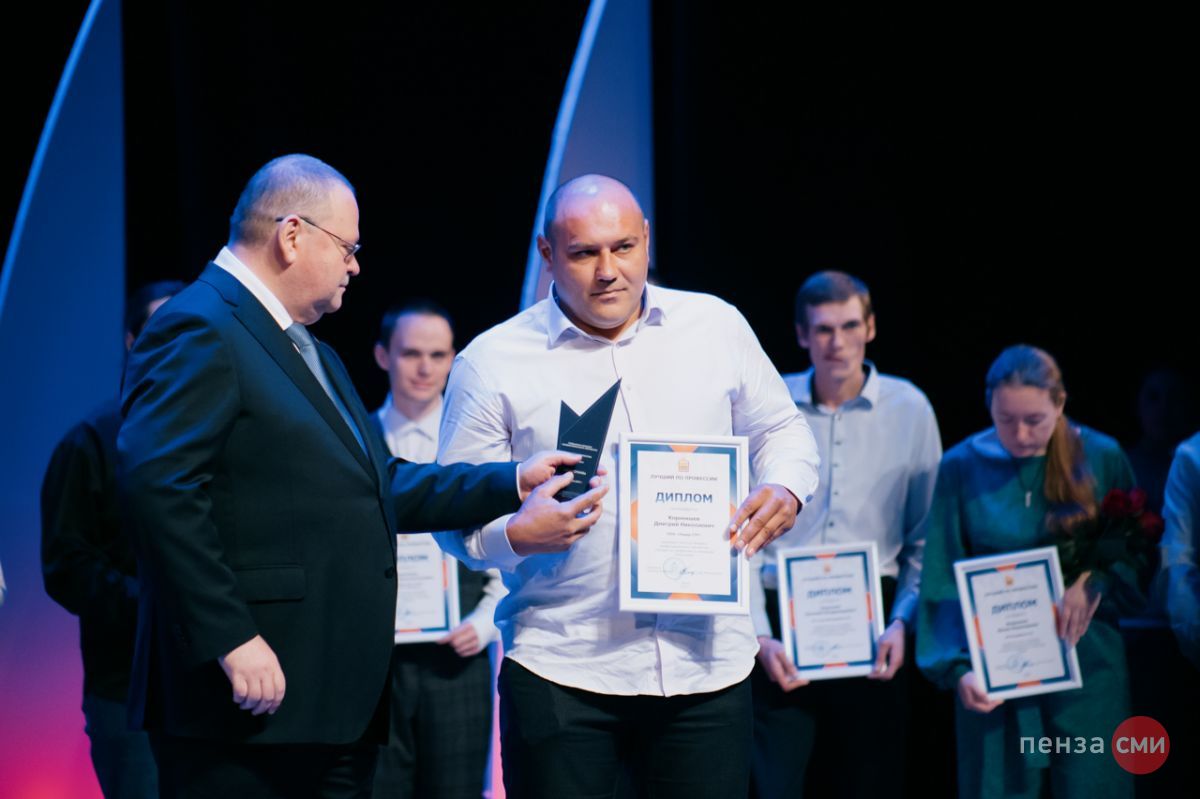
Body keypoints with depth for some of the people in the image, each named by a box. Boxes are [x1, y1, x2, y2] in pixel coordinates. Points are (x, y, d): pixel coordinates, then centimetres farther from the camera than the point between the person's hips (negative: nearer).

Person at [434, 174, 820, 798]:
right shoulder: (493, 362, 0)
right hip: (559, 670, -2)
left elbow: (780, 430, 19)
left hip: (708, 662, 2)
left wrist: (783, 489, -3)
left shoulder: (716, 326, 7)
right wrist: (518, 535, -20)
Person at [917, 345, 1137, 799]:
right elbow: (942, 582, -1)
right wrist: (957, 667, -12)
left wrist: (1095, 582, -13)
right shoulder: (962, 467, 0)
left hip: (1088, 663, 1)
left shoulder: (1102, 459, 1)